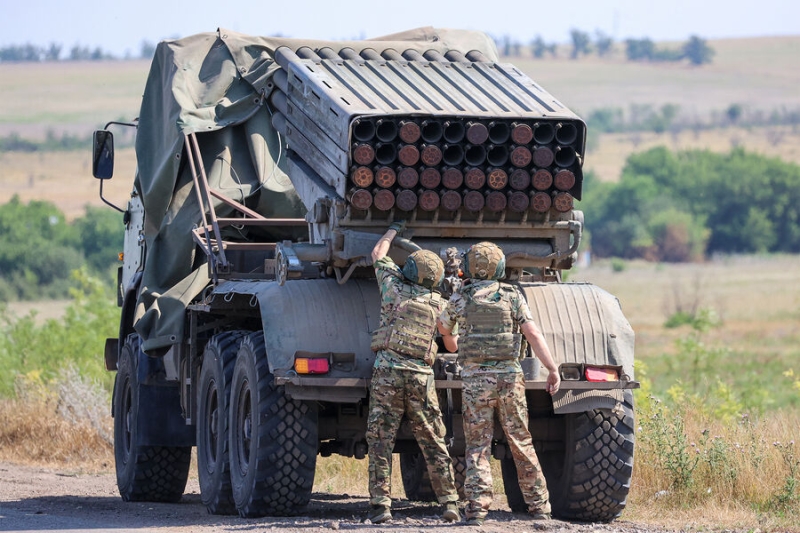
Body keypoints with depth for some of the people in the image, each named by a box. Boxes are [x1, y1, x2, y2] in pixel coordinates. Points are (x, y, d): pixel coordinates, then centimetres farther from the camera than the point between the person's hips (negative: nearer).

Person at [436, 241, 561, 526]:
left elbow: (443, 327, 24)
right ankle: (538, 505, 13)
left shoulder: (459, 299, 4)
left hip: (475, 379, -1)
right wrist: (552, 369, -8)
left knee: (477, 446, 2)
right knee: (521, 444, 9)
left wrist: (453, 344, 45)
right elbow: (534, 335, -6)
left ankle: (477, 506, -9)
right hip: (509, 377, 1)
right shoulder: (512, 296, 2)